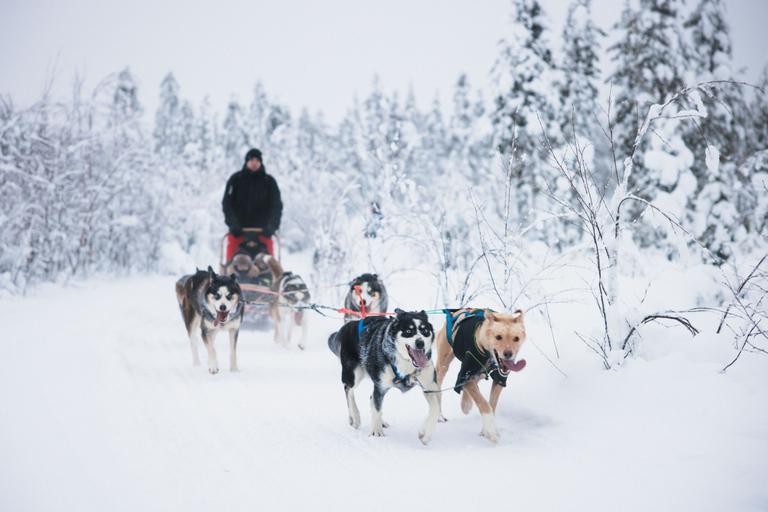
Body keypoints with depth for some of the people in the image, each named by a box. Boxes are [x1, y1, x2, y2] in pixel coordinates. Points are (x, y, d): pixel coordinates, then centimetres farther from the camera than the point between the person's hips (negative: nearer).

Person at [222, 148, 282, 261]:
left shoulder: (269, 181, 6)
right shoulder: (236, 179, 6)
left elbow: (276, 205, 1)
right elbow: (227, 203, 2)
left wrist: (272, 225, -16)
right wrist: (233, 224, -13)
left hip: (262, 231, 0)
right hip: (238, 231, 0)